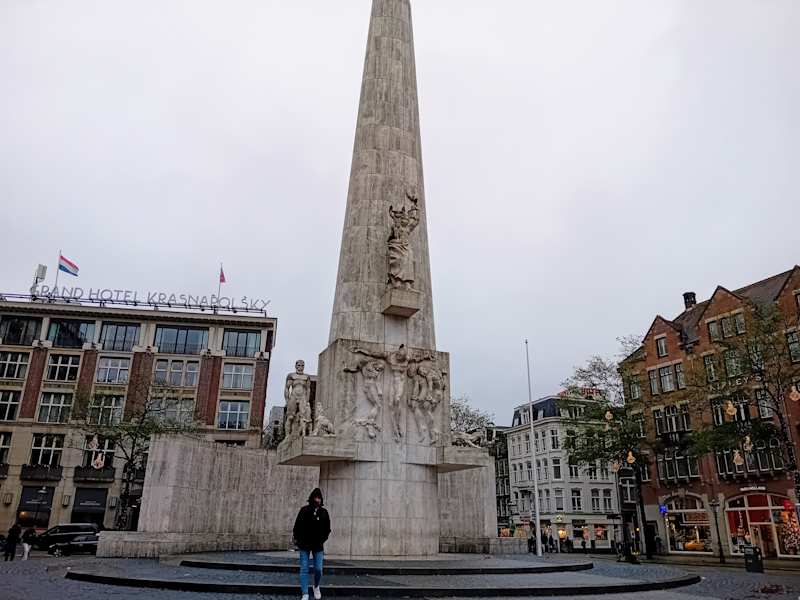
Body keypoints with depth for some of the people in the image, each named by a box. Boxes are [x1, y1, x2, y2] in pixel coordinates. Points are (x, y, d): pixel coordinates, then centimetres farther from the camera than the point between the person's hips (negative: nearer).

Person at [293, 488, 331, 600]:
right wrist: (297, 539, -5)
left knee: (318, 569, 1)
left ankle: (316, 587, 30)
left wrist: (322, 539, -1)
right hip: (304, 545, -1)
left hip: (318, 546, 1)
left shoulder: (324, 512, 4)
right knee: (304, 570, -1)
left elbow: (327, 529, 10)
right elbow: (297, 525, 1)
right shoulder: (304, 510, -2)